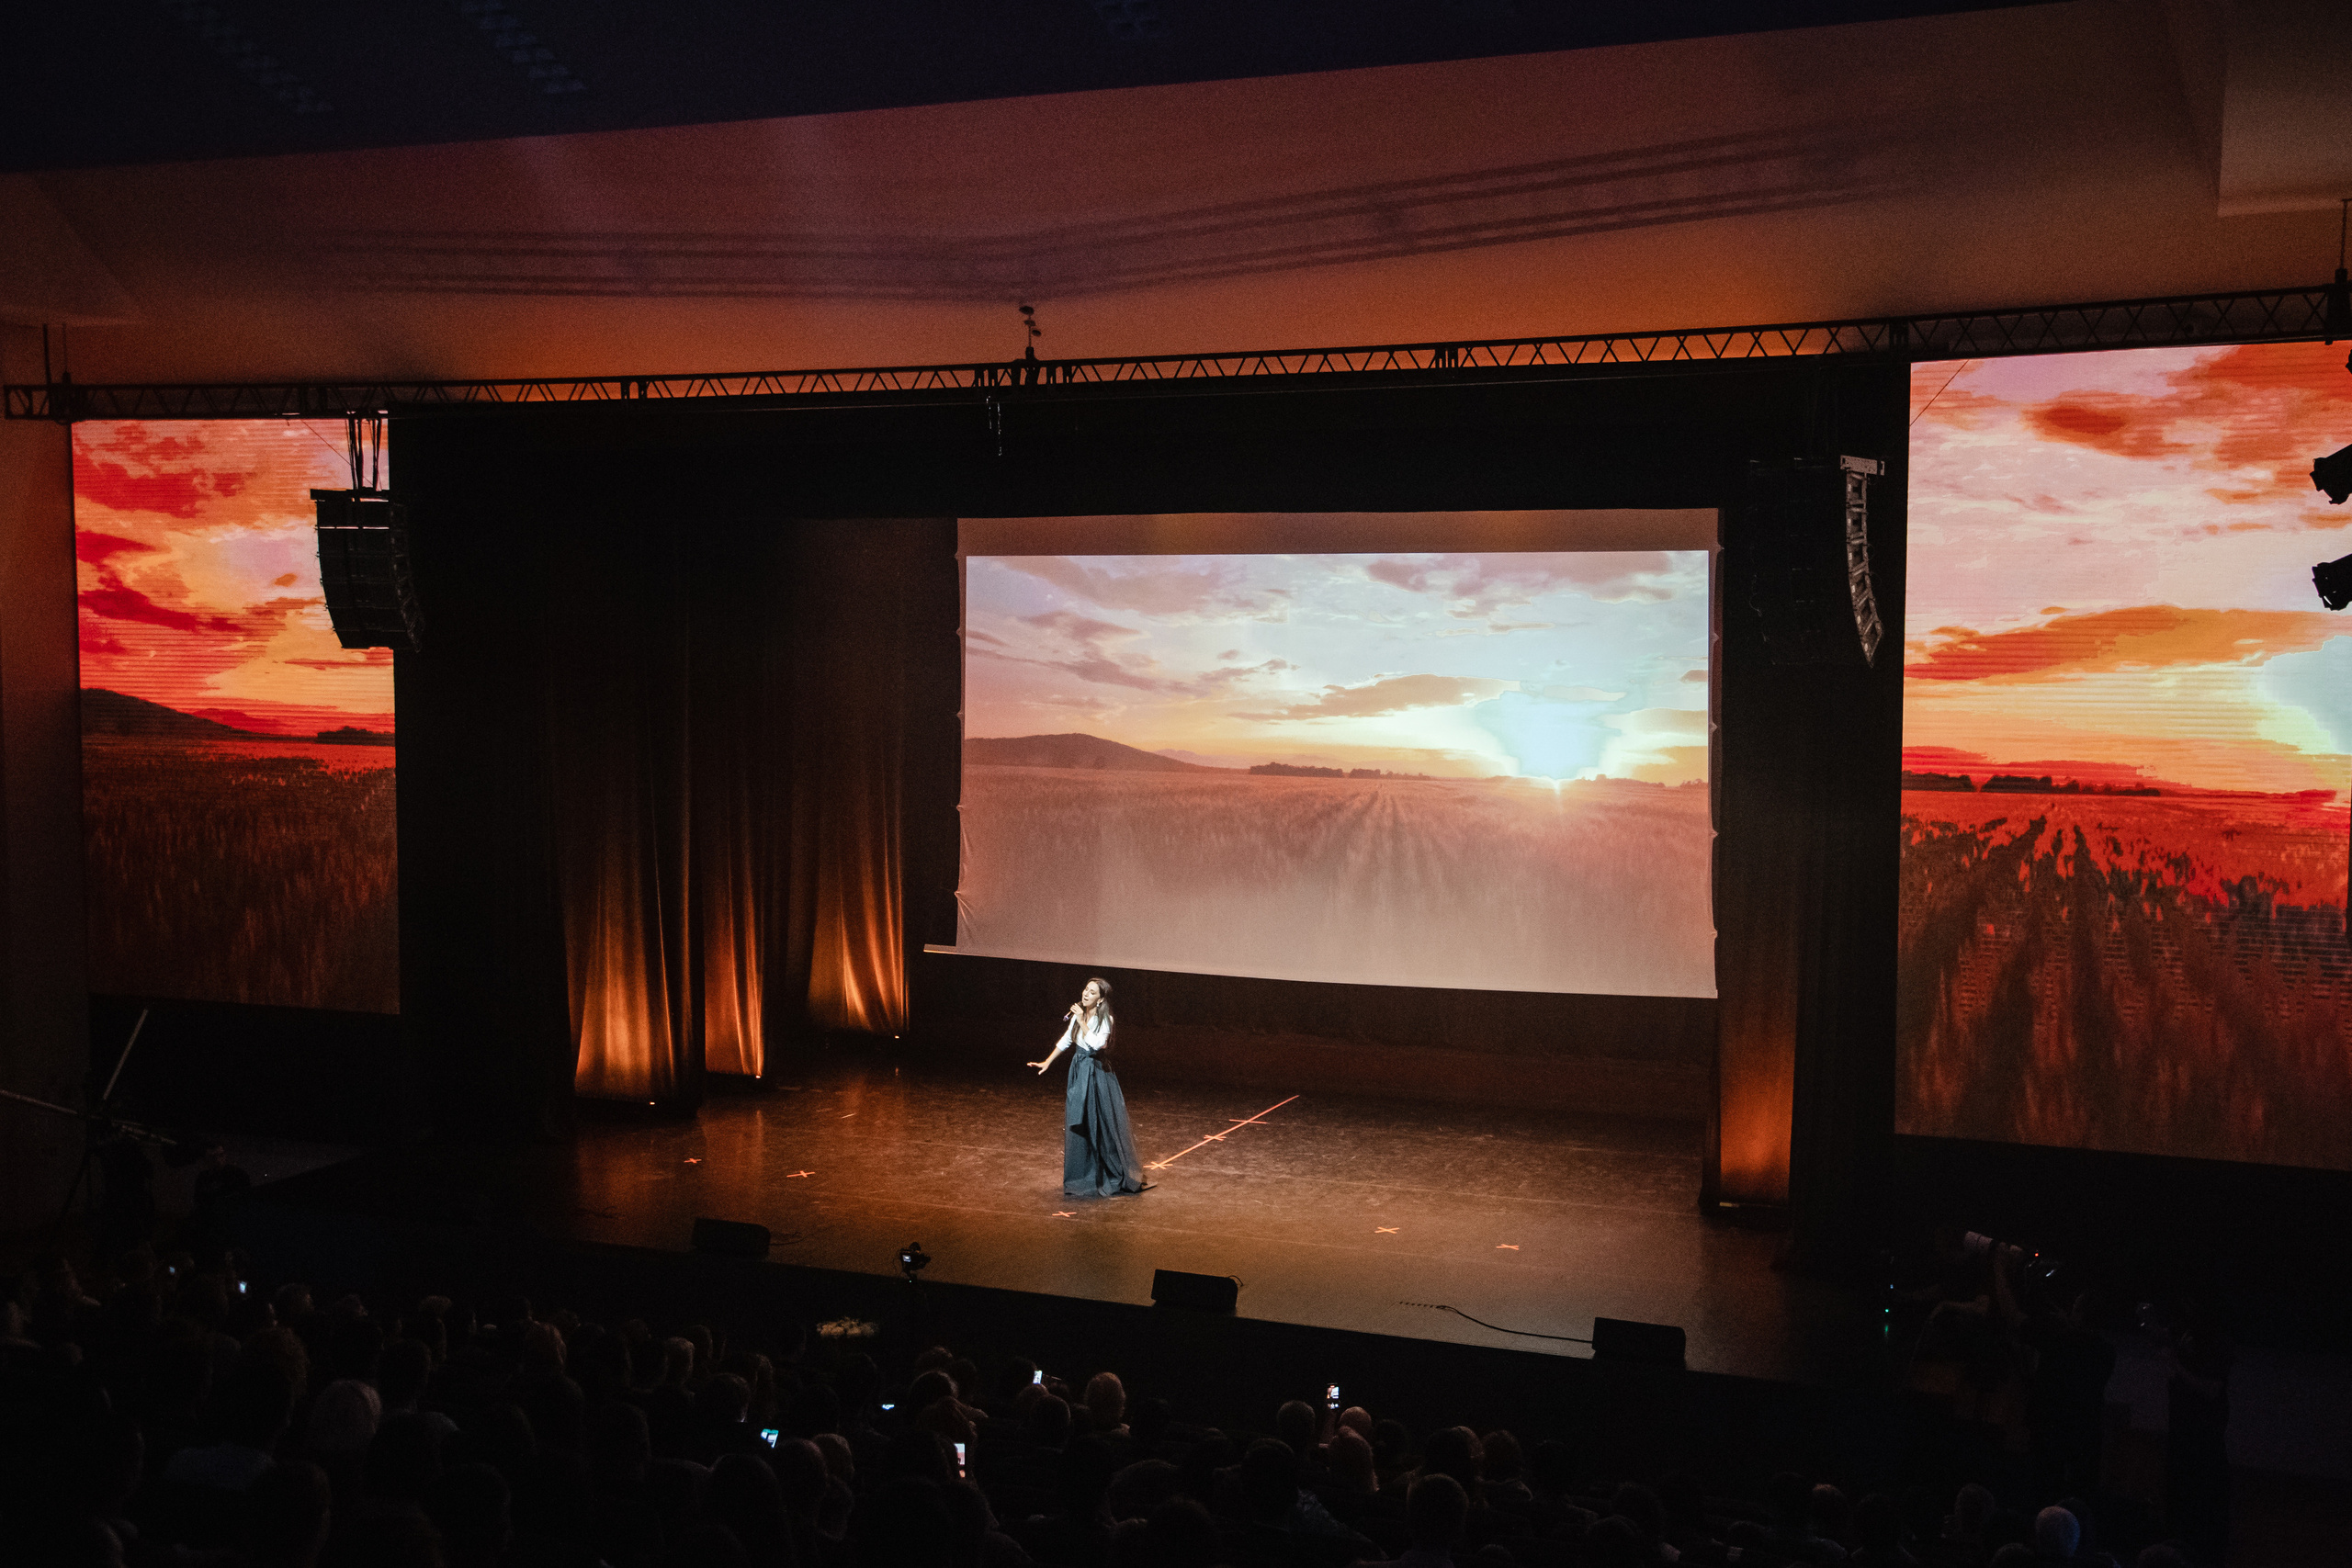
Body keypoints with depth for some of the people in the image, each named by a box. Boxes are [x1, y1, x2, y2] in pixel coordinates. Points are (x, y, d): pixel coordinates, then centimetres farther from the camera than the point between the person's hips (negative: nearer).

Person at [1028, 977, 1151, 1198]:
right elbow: (1065, 1041, 15)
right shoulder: (1078, 1015, 2)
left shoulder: (1105, 1020, -16)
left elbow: (1096, 1044, -31)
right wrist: (1047, 1063, 17)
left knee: (1104, 1125, 1)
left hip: (1097, 1074, -6)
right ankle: (1083, 1176, 25)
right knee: (1078, 1126, 11)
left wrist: (1082, 1021, -26)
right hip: (1079, 1073, 6)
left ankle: (1123, 1175, 14)